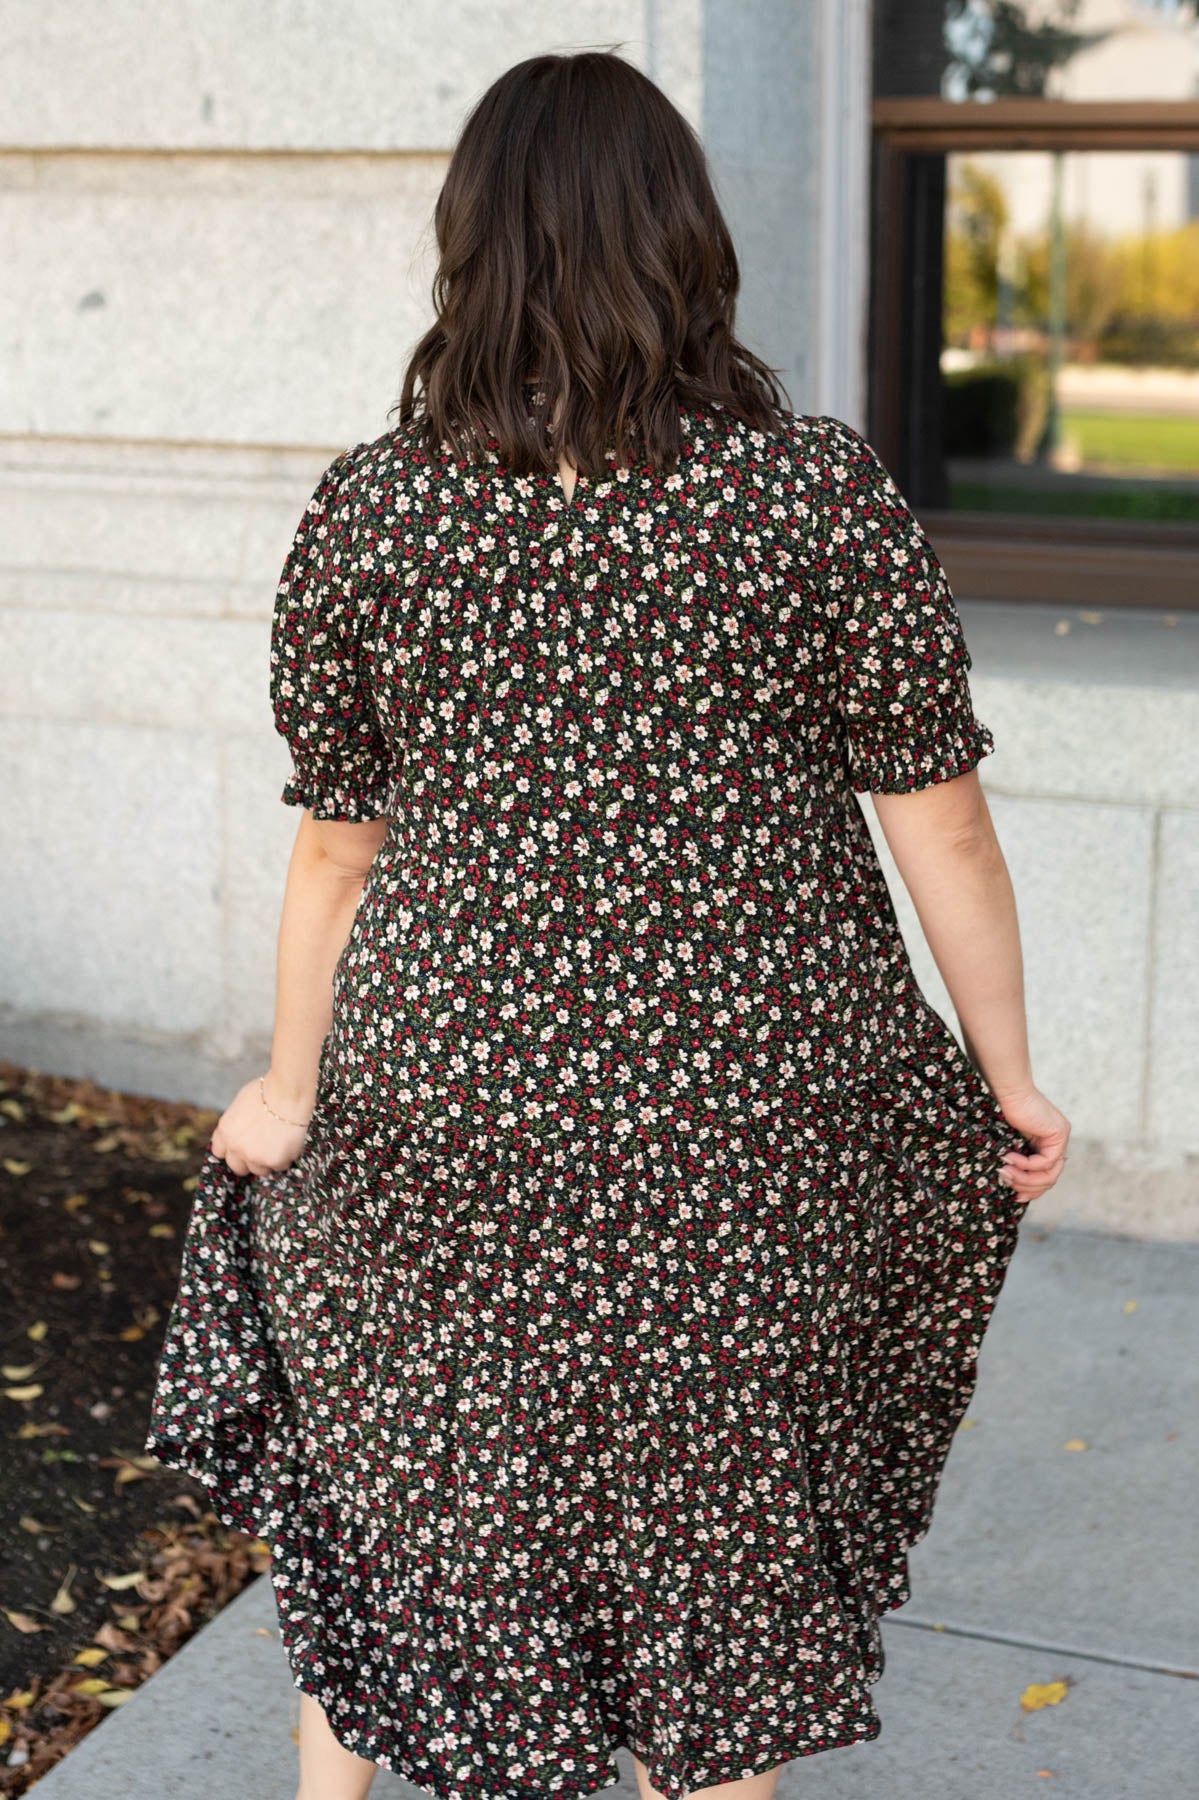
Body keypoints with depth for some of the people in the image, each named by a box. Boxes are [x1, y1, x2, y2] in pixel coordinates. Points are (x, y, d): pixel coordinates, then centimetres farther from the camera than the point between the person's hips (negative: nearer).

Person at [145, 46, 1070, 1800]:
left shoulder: (364, 508, -7)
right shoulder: (827, 491, -10)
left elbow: (336, 843, 0)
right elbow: (940, 822, -7)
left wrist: (290, 1087, 12)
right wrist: (1008, 1073, 5)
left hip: (444, 1121, 1)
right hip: (754, 1116, 0)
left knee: (390, 1487, 22)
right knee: (721, 1508, 19)